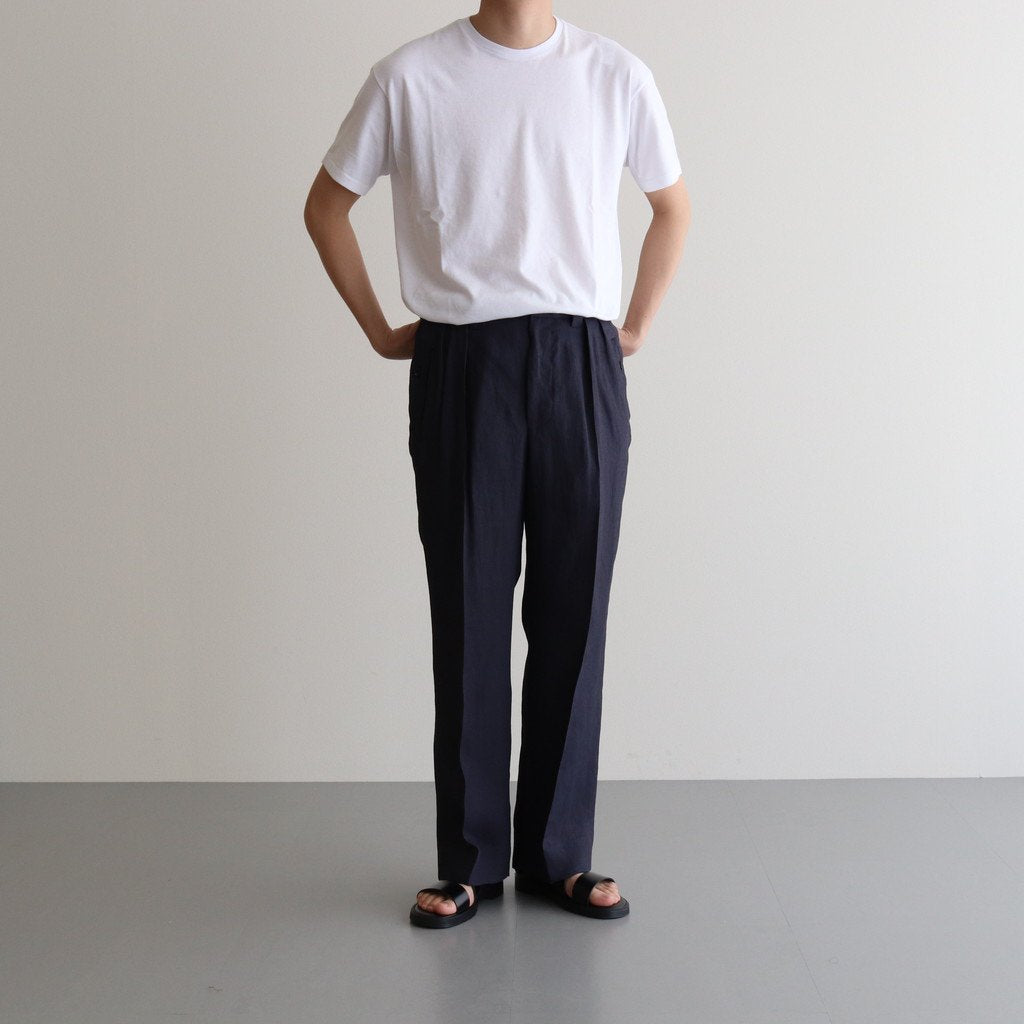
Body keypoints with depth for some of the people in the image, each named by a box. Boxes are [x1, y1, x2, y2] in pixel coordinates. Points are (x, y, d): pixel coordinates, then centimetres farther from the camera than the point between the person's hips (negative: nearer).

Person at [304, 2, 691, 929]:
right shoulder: (412, 77, 1)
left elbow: (673, 204, 20)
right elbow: (327, 205, 13)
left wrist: (636, 327, 12)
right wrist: (380, 331, 8)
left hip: (581, 366, 1)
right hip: (461, 366, -1)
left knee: (573, 615, 5)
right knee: (468, 616, 3)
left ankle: (559, 854, 18)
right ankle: (469, 862, 16)